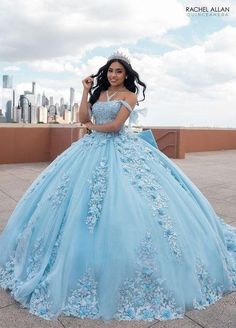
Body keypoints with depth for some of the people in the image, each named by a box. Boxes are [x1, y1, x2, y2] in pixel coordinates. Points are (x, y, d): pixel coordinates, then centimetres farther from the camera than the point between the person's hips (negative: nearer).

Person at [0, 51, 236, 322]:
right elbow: (82, 118, 6)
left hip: (120, 150, -5)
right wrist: (86, 91, 7)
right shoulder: (98, 93, 18)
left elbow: (116, 125, -11)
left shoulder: (129, 95, 1)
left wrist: (93, 126, 3)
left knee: (125, 203, -13)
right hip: (93, 150, 6)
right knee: (83, 199, 1)